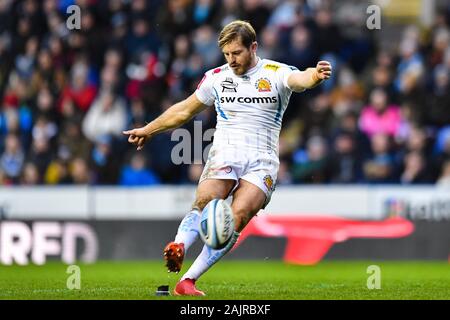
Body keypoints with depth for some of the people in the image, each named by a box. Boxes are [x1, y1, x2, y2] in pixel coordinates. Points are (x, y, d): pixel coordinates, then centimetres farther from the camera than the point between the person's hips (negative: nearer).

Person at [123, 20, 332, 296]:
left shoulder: (275, 74, 2)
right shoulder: (216, 77, 13)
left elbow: (299, 79, -20)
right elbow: (185, 110, 27)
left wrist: (314, 76, -44)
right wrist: (148, 130, 33)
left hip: (262, 161, -2)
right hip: (224, 154, 2)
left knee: (237, 218, -20)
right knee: (206, 200, -27)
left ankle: (188, 281, -22)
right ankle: (178, 248, -51)